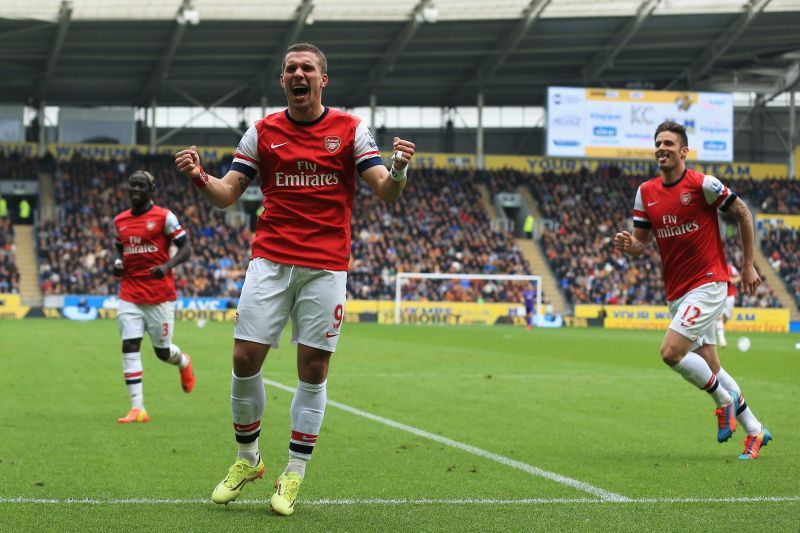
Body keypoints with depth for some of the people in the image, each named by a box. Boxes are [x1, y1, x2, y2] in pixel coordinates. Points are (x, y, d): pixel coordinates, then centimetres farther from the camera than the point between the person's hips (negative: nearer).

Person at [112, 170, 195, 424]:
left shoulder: (164, 217, -5)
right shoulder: (120, 221, 10)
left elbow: (186, 248, -5)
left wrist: (167, 266, -22)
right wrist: (117, 262, 5)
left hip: (159, 295, -4)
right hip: (130, 295, 4)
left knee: (162, 351, 6)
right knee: (130, 346, -10)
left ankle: (183, 363, 45)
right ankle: (138, 408, -11)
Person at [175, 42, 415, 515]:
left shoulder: (350, 129, 2)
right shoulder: (262, 131, 7)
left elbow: (385, 192, -4)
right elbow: (227, 194, 7)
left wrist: (398, 171, -27)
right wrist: (199, 177, -14)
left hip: (326, 266, -1)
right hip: (270, 260, 2)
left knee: (313, 370, -1)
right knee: (245, 358, -4)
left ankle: (294, 477, 8)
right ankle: (247, 460, 15)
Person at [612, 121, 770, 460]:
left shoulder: (702, 184, -12)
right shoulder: (646, 193, 5)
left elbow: (742, 213, -2)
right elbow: (641, 242, 9)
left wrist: (748, 265, -1)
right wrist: (628, 244, -15)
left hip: (708, 283, -6)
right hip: (676, 293, 6)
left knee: (671, 351, -20)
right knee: (708, 366, 9)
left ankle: (725, 399, 3)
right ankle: (754, 431, 23)